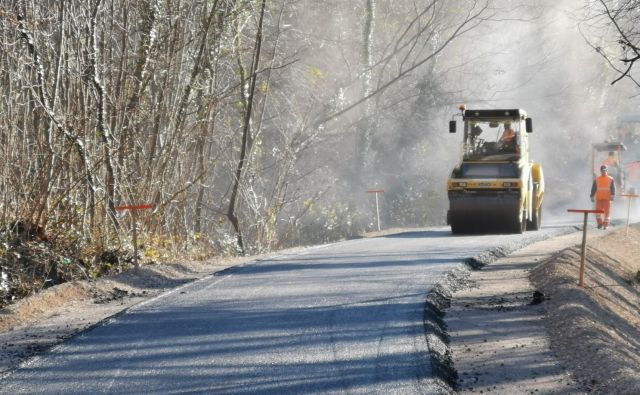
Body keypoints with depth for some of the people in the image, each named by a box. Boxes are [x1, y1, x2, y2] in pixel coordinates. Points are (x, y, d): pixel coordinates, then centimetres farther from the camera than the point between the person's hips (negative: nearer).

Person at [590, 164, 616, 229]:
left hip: (607, 198, -1)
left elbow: (613, 188, -2)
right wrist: (592, 196, 5)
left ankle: (606, 225, 3)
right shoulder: (596, 179, 10)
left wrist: (612, 195, -17)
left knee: (607, 211, -2)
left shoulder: (610, 179, 5)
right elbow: (593, 188, 11)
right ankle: (600, 223, 8)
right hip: (599, 198, 1)